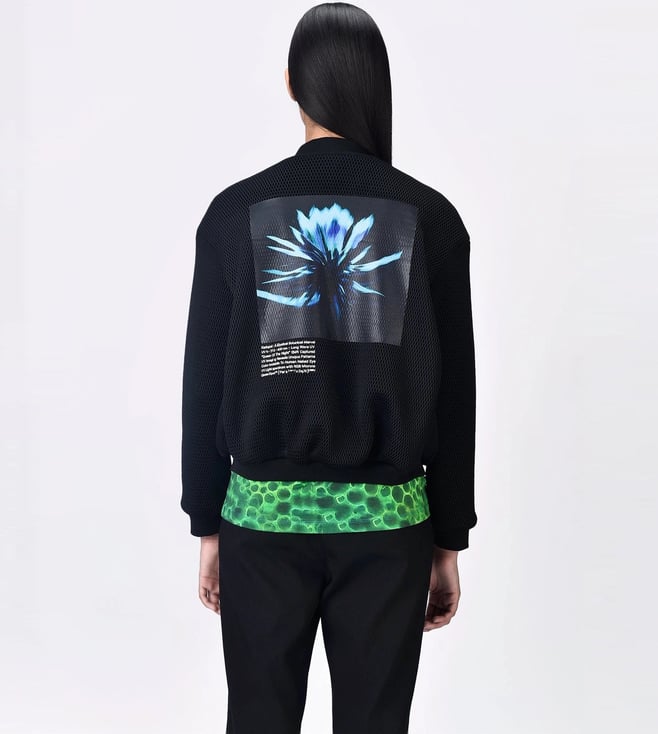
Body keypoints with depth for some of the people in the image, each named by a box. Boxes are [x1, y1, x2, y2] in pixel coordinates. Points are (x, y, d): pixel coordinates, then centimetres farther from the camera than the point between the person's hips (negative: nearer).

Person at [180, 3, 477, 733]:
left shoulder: (235, 211, -4)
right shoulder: (430, 216, -3)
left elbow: (204, 384, -1)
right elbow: (454, 396, -1)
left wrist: (207, 526, 10)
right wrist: (449, 540, 8)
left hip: (264, 513, 0)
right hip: (387, 517, 0)